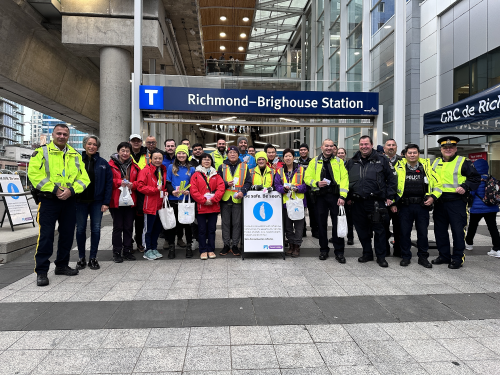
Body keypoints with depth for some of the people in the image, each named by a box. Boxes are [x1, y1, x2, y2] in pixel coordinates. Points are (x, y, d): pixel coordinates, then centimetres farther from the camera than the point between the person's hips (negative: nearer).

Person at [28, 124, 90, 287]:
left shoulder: (75, 155, 13)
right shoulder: (42, 152, 1)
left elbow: (84, 178, 6)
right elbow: (34, 174, -11)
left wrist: (71, 190, -11)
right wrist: (54, 189, -17)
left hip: (69, 200, 5)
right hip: (48, 200, -4)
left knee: (67, 235, 12)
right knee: (46, 236, -4)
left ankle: (62, 265, 27)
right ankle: (41, 271, 5)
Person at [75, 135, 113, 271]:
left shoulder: (103, 163, 2)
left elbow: (109, 183, 0)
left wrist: (106, 202, -6)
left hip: (97, 202, 0)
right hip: (80, 201, 0)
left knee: (96, 229, 3)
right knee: (80, 229, 7)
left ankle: (93, 258, 16)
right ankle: (81, 258, 20)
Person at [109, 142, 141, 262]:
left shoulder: (134, 166, 10)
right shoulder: (111, 165, -2)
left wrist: (132, 184, -7)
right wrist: (119, 182, -17)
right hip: (116, 201, -3)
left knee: (129, 227, 9)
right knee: (117, 227, 3)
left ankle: (127, 251, 20)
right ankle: (116, 253, 13)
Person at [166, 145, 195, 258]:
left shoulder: (191, 169, 10)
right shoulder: (171, 167, 9)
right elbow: (167, 183, 3)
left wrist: (189, 191, -13)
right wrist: (172, 191, -16)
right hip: (173, 200, 0)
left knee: (187, 223, 4)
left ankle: (189, 246, 16)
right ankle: (171, 247, 15)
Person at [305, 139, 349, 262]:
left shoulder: (339, 161, 6)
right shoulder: (314, 161, 8)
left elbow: (344, 179, -2)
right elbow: (307, 177, 5)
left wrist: (342, 196, -12)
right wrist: (317, 183, -14)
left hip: (335, 195, -1)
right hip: (320, 196, 1)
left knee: (337, 223, 1)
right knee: (322, 223, 9)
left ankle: (339, 252, 12)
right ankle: (324, 250, 22)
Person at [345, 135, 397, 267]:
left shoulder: (382, 160, 3)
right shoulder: (352, 162, 12)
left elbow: (392, 178, 4)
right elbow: (345, 180, 18)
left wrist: (390, 196, -2)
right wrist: (348, 197, 12)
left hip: (376, 202, -3)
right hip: (357, 202, 3)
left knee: (379, 229, 2)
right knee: (362, 229, 10)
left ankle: (381, 256, 15)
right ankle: (367, 253, 26)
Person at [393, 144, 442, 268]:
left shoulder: (426, 167, 5)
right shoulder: (399, 167, 3)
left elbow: (438, 184, 11)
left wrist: (433, 197, -2)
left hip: (422, 206, 1)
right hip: (404, 206, 0)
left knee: (423, 233, 7)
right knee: (404, 232, 5)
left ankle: (423, 257, 22)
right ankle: (405, 257, 19)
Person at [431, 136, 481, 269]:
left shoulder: (464, 162, 0)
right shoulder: (436, 162, 14)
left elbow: (475, 178, -1)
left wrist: (465, 187, -17)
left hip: (457, 202, -5)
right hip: (439, 202, 5)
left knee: (458, 231, -1)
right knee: (440, 230, 10)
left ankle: (458, 258, 10)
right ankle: (444, 255, 23)